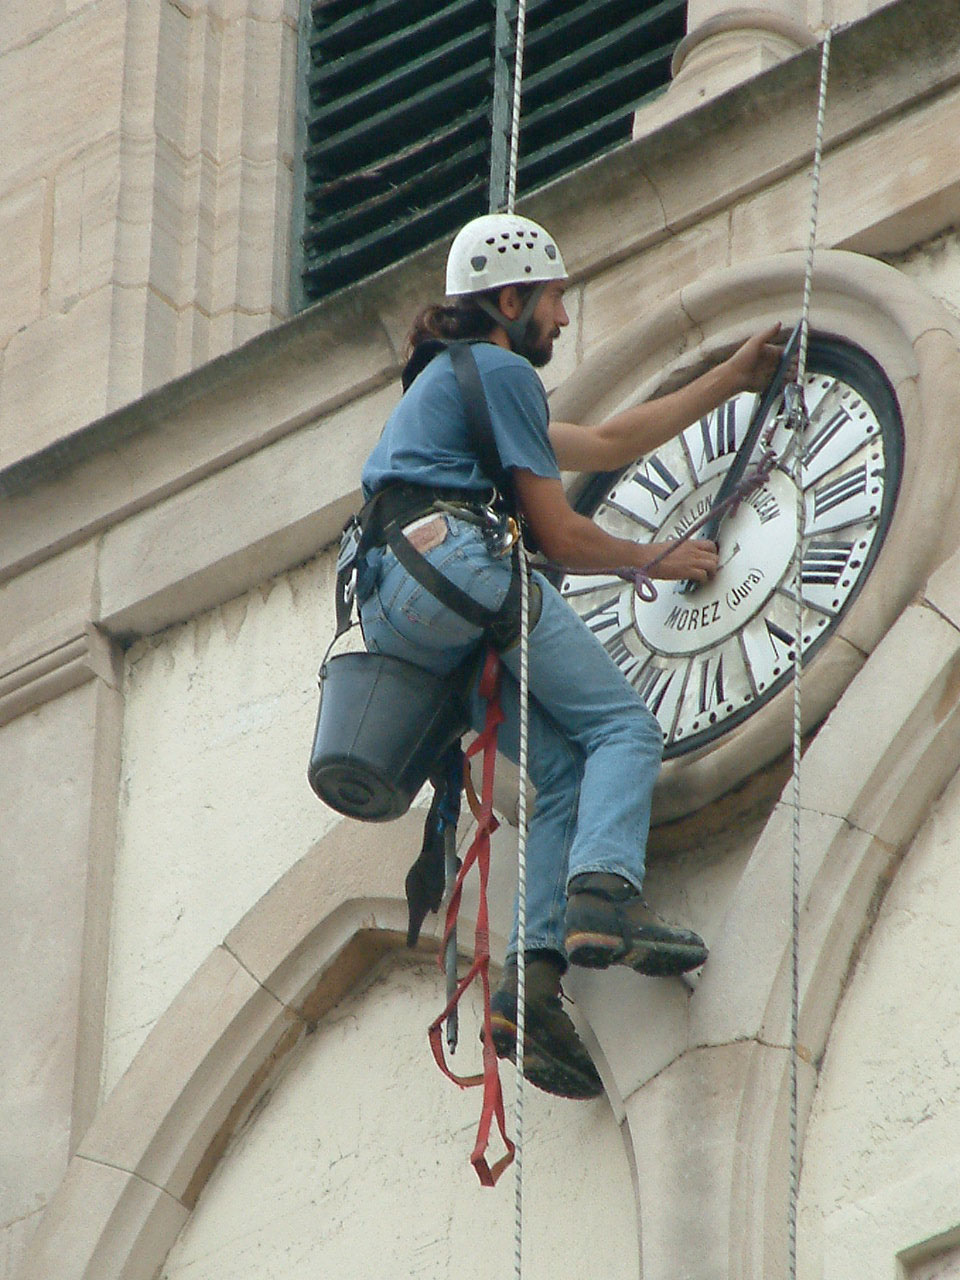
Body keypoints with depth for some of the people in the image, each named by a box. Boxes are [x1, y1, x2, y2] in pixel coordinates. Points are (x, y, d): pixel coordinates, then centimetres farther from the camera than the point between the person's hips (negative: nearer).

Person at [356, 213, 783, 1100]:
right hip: (462, 564, -9)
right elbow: (560, 537, 0)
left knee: (568, 772, 1)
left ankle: (531, 973, -19)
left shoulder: (444, 381, 35)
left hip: (395, 617, 9)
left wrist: (732, 379, 42)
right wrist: (657, 559, 16)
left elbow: (608, 445, 39)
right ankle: (606, 895, -37)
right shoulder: (502, 372, 4)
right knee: (623, 728, -10)